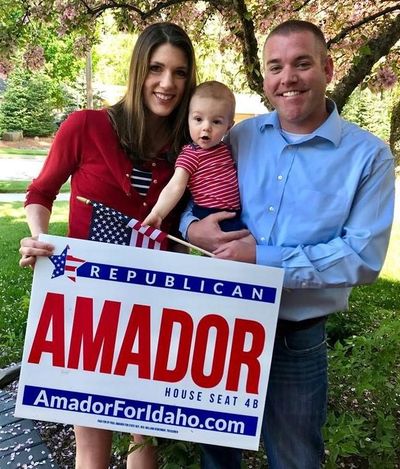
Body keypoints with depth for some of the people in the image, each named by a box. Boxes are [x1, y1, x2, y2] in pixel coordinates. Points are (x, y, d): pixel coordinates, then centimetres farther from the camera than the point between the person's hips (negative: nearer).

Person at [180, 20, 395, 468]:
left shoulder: (368, 155, -10)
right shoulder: (239, 136, 1)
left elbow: (363, 257, -17)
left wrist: (263, 258, -23)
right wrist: (192, 228, -15)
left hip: (296, 339, -2)